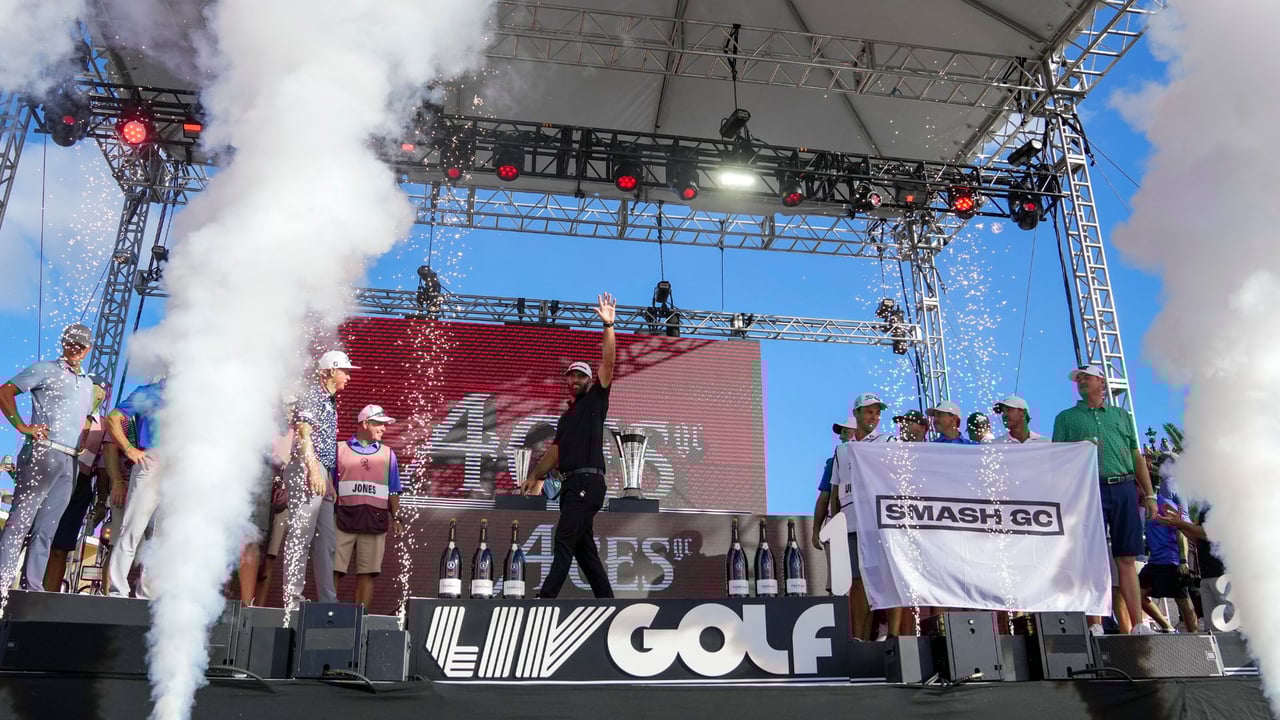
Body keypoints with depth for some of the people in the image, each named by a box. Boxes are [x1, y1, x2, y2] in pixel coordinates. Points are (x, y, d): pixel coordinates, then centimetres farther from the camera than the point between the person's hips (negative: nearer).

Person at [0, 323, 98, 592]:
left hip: (70, 462, 6)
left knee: (46, 528, 7)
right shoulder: (46, 369, 4)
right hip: (42, 453, -6)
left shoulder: (88, 383, 23)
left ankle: (33, 585, 9)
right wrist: (22, 426, -9)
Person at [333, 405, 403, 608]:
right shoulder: (340, 450, 12)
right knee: (333, 569, -6)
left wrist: (396, 517, 6)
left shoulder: (388, 454, 18)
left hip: (375, 520, 2)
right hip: (343, 517, -2)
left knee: (367, 573, -1)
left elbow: (393, 492, 17)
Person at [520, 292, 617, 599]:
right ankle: (606, 601, 11)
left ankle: (545, 598, -20)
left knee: (564, 542, -15)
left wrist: (608, 326, -11)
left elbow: (607, 363, -5)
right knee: (584, 549, 7)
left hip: (588, 482, -8)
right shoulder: (566, 416, 25)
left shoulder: (596, 400, 4)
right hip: (570, 484, 8)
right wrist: (535, 476, 26)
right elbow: (556, 450, 28)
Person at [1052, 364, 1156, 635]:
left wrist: (1149, 494, 11)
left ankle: (1136, 626, 4)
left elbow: (1136, 457, 17)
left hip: (1124, 488, 2)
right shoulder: (1066, 418, 13)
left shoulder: (1121, 415, 20)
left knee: (1126, 559, 2)